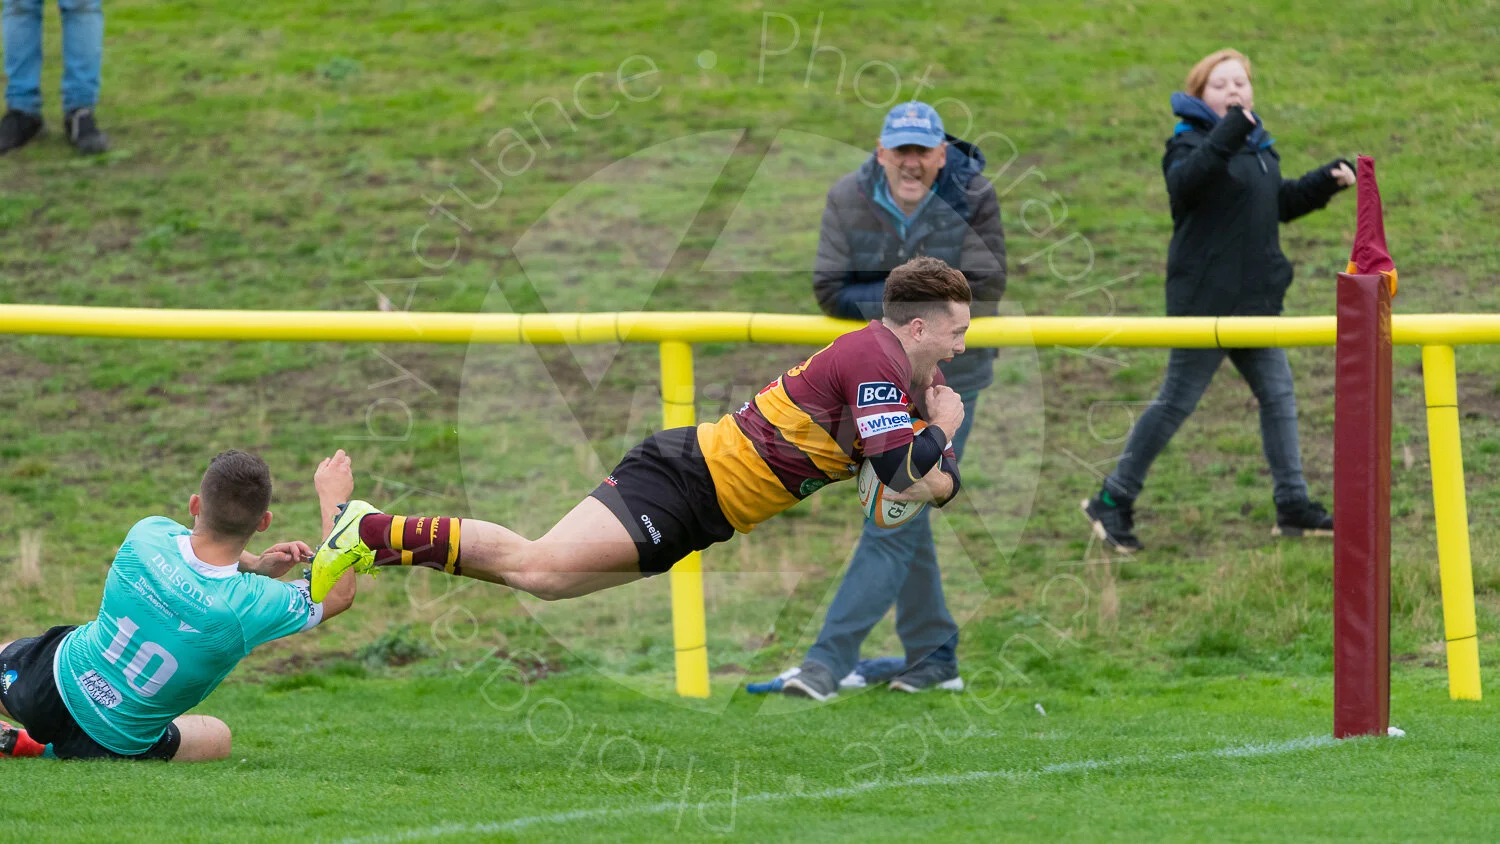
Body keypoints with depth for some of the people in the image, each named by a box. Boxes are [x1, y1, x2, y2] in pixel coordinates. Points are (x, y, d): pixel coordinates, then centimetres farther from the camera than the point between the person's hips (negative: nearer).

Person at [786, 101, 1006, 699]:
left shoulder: (972, 199, -13)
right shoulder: (848, 200, -6)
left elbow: (982, 291, -17)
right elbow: (830, 290, -11)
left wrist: (884, 296, -19)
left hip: (947, 383, -4)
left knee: (894, 516, -12)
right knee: (904, 515, 12)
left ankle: (830, 659, -15)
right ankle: (934, 659, 24)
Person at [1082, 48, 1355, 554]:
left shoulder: (1258, 146, 14)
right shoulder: (1193, 142, -12)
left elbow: (1281, 203, 29)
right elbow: (1184, 180, -36)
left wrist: (1326, 181, 15)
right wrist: (1226, 135, -47)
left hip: (1254, 299, 8)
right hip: (1206, 298, -8)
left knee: (1278, 395, 8)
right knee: (1177, 402, -4)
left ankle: (1293, 507, 15)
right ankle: (1113, 502, 6)